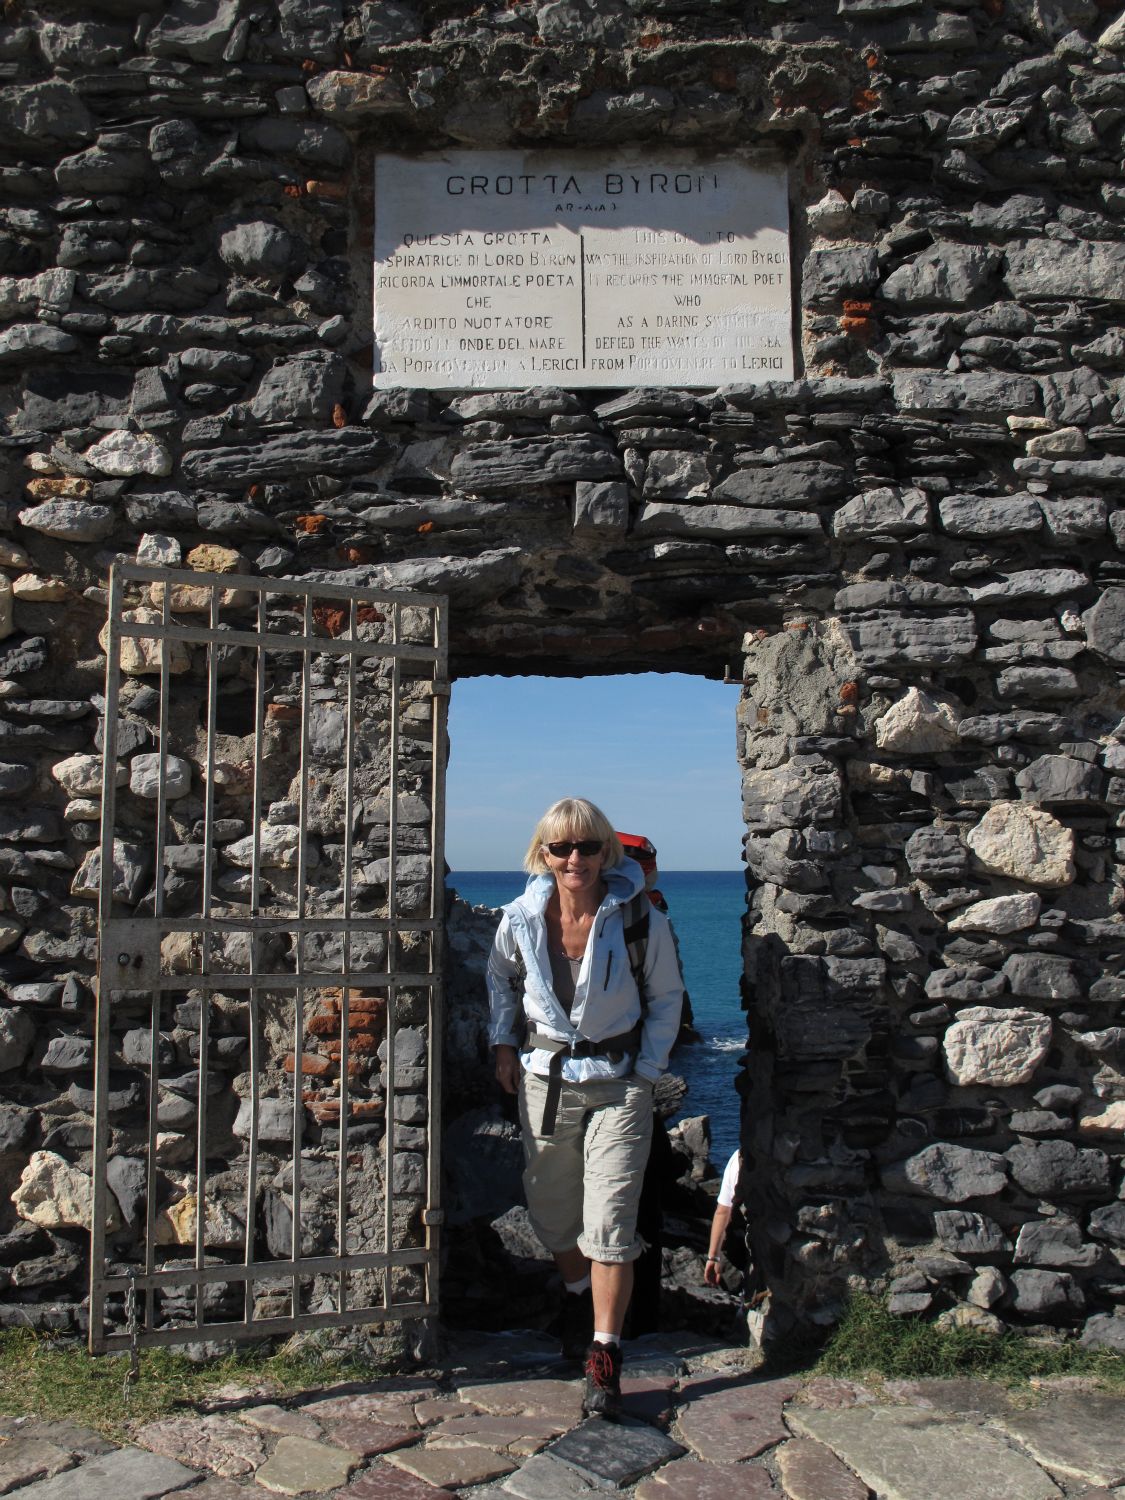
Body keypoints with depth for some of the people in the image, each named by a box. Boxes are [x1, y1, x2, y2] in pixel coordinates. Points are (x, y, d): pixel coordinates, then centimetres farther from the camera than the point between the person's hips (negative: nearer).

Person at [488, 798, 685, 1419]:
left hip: (617, 1082, -3)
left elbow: (666, 998, 1)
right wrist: (503, 1044, 7)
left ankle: (605, 1358, 4)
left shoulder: (640, 920, -13)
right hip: (543, 1079, 3)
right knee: (551, 1211, 17)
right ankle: (578, 1296, 46)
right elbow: (501, 978, 15)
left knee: (610, 1220, -8)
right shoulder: (521, 918, -6)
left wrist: (645, 1071, -4)